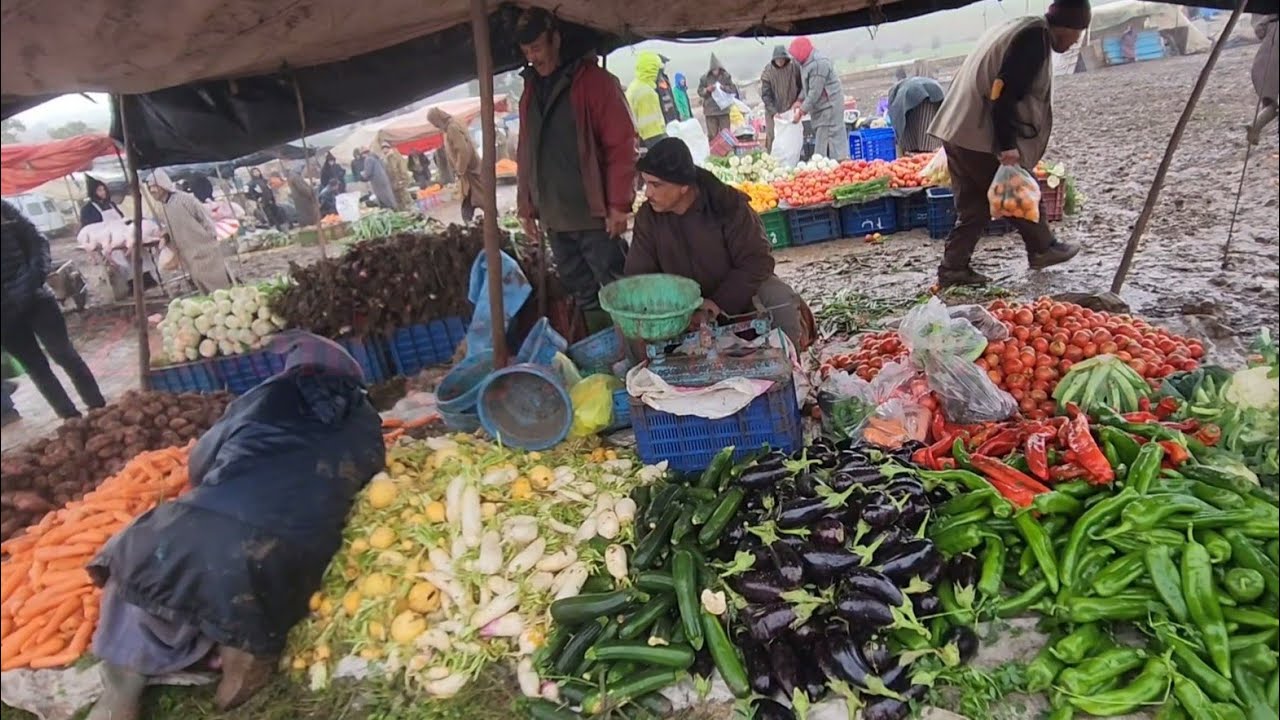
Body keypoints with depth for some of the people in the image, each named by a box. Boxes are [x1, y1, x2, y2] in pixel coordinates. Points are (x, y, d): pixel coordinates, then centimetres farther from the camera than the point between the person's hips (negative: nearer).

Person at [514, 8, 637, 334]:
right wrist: (526, 205, 14)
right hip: (554, 218, 6)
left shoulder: (593, 80, -5)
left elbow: (621, 145, -10)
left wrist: (619, 204, -15)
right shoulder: (530, 89, 15)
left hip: (593, 214, -6)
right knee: (583, 296, 12)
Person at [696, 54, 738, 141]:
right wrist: (707, 89, -14)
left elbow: (733, 89, 3)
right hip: (710, 110, -1)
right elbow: (700, 91, 5)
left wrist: (724, 88, -14)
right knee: (712, 135, -1)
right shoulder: (705, 78, 0)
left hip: (724, 109, 1)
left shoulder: (726, 76, 2)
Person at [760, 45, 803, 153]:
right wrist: (774, 111, -17)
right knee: (772, 138, -2)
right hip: (773, 111, -1)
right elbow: (765, 95, -9)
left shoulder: (794, 68, -6)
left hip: (790, 110, 2)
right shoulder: (768, 71, -9)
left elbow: (800, 87, 7)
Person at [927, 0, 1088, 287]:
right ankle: (1043, 249, 27)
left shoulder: (1018, 28, 21)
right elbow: (1005, 93, -20)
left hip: (958, 131, 9)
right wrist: (1008, 145, -21)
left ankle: (953, 268, 10)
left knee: (974, 205, 12)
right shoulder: (1036, 37, -10)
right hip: (983, 137, -9)